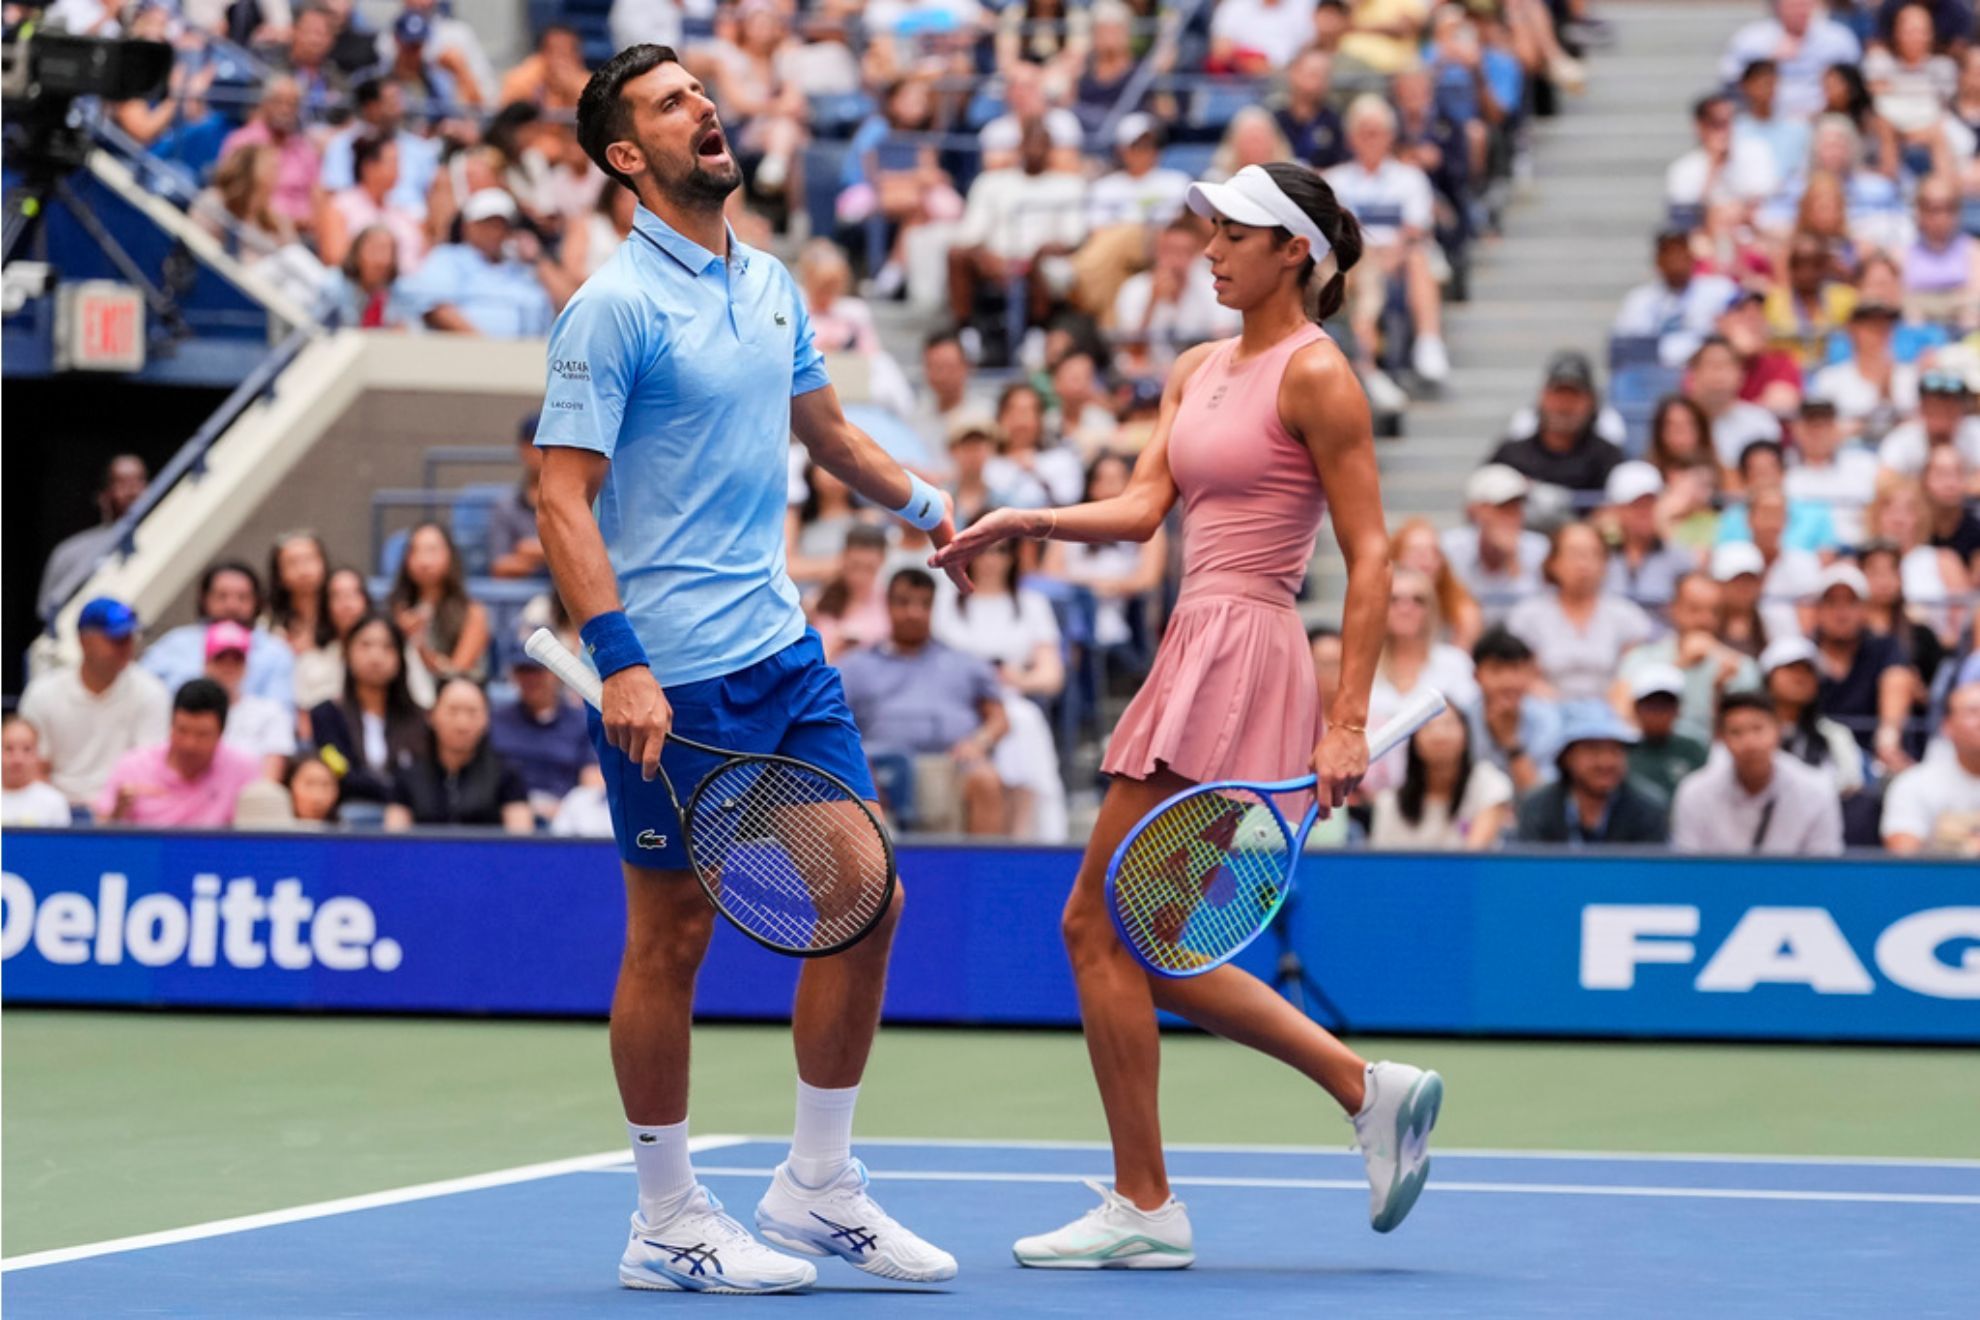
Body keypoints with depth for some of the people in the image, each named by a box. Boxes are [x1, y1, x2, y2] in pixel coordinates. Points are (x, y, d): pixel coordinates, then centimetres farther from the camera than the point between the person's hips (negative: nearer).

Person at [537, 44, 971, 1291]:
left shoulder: (772, 285, 12)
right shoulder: (615, 307, -12)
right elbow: (564, 499, -16)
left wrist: (922, 500, 22)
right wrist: (620, 662, -24)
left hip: (785, 648, 8)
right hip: (672, 676, -8)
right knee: (673, 937, 1)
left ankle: (820, 1187, 20)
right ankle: (669, 1222, 12)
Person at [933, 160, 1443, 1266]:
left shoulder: (1317, 375, -8)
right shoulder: (1200, 369, 17)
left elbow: (1371, 559, -12)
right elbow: (1143, 508, 10)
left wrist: (1349, 722, -17)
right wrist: (1024, 521, -6)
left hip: (1241, 655, -9)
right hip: (1197, 649, 9)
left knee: (1102, 923, -7)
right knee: (1138, 944, 10)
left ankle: (1144, 1209, 0)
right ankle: (1371, 1091, 15)